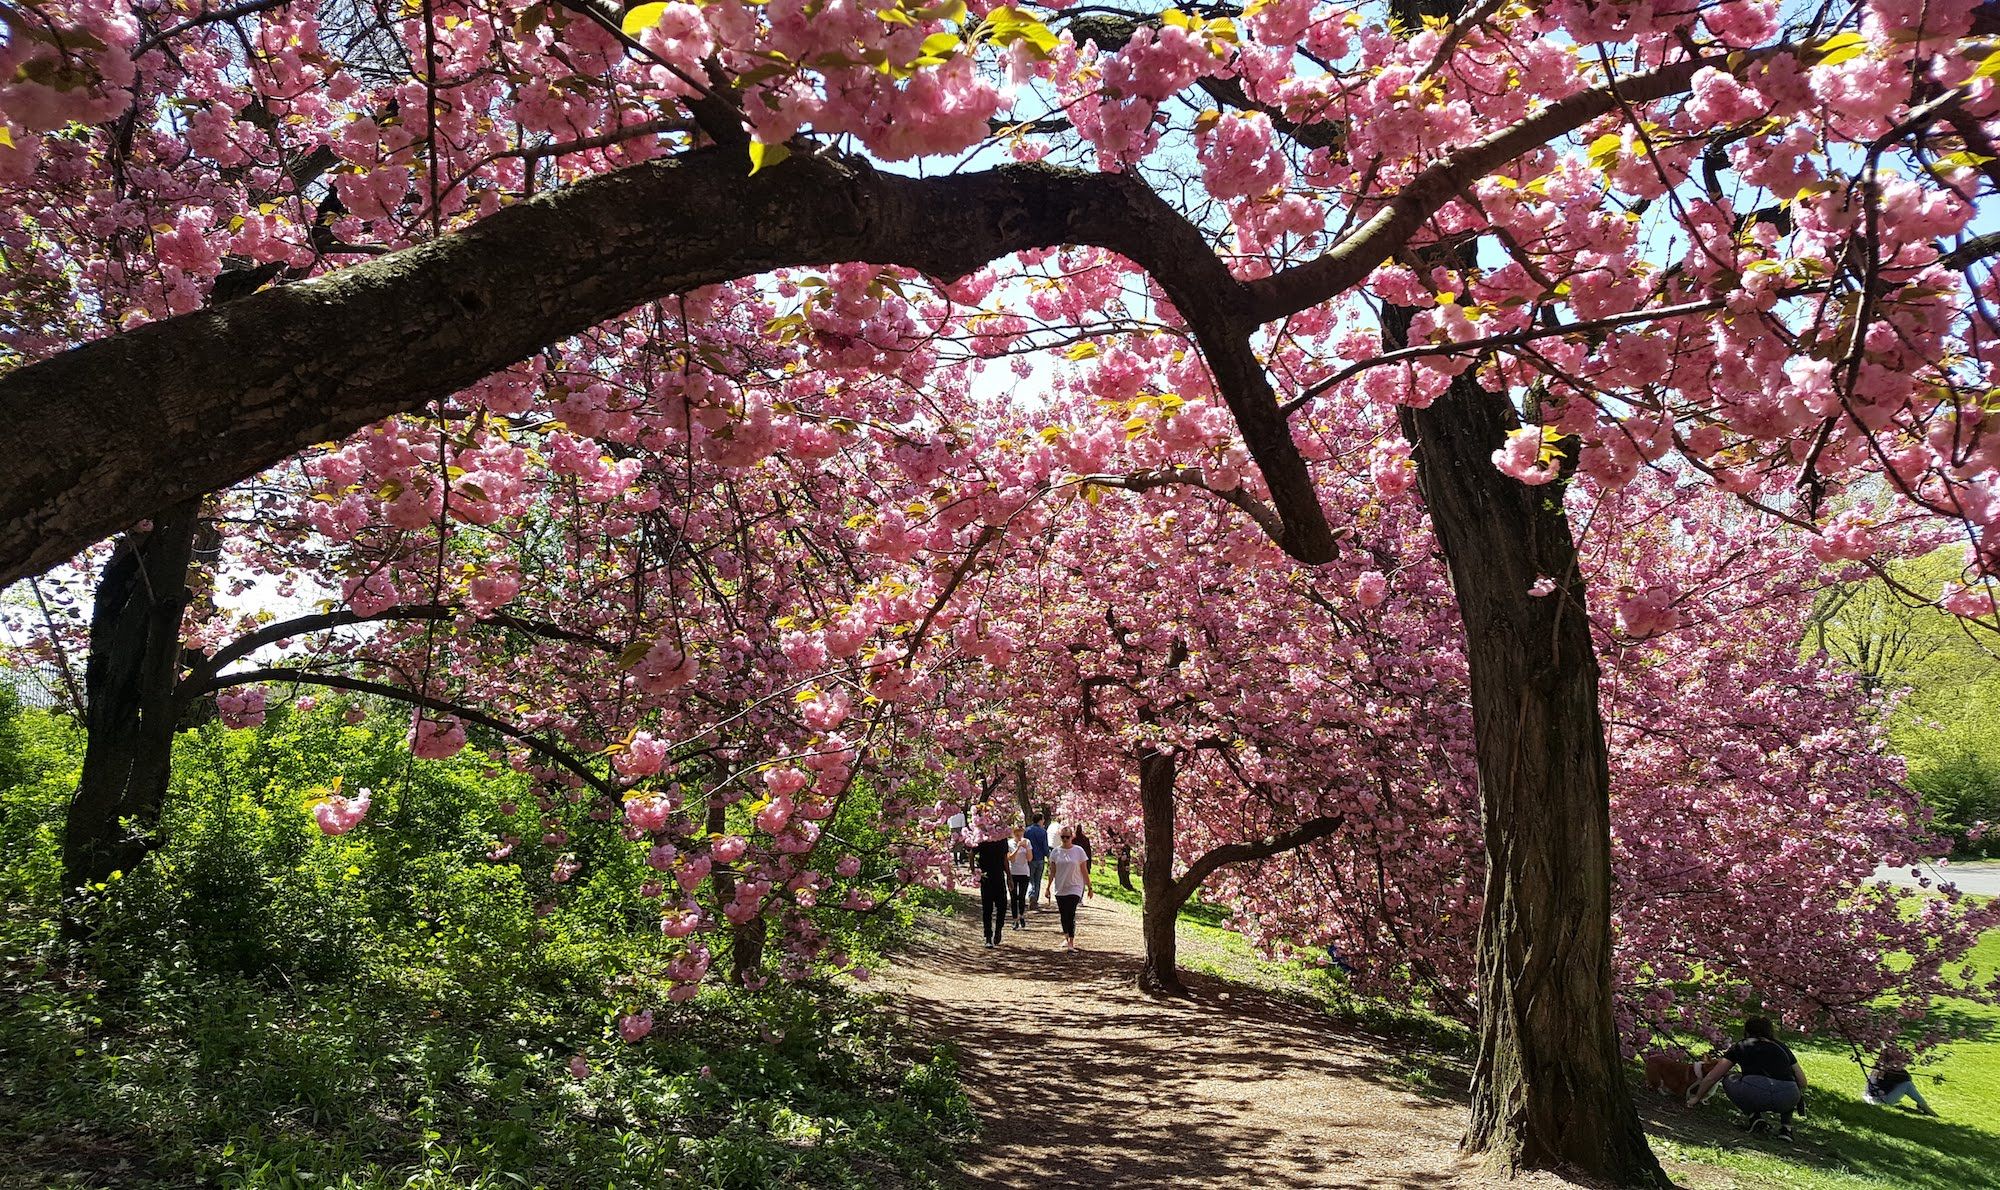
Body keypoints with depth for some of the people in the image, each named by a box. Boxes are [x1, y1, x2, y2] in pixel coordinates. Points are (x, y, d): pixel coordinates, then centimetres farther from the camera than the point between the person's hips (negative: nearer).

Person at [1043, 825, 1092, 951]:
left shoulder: (1078, 851, -3)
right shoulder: (1055, 852, 3)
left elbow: (1084, 871, 1)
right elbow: (1052, 871, 8)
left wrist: (1089, 887, 1)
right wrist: (1049, 887, 5)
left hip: (1075, 887, -3)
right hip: (1060, 888, 3)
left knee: (1071, 914, -13)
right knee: (1063, 915, 11)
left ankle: (1071, 941, -11)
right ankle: (1066, 937, 30)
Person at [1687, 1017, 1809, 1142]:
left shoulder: (1741, 1047, 25)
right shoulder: (1781, 1047, 30)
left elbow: (1711, 1078, 28)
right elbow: (1802, 1080, 29)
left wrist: (1697, 1097, 44)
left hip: (1754, 1093, -2)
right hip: (1788, 1098, 2)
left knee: (1729, 1083, 30)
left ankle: (1757, 1114, 8)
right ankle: (1785, 1126, 17)